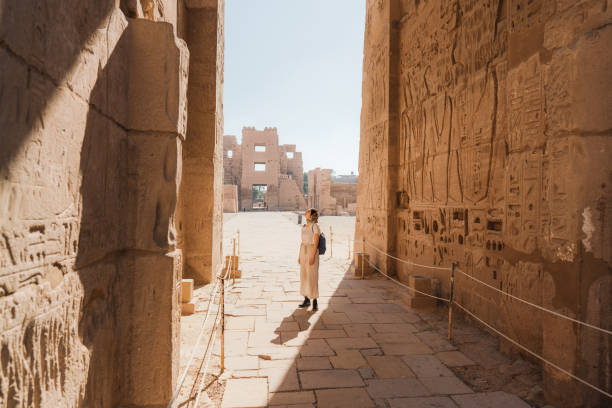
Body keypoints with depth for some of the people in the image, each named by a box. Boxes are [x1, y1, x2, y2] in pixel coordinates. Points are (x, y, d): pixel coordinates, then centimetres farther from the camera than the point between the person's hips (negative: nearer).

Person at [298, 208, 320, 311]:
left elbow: (316, 243, -15)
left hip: (312, 252, -8)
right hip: (304, 252, 8)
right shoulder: (304, 227, 13)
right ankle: (306, 299, 19)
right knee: (304, 275, 9)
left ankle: (315, 302, 2)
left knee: (312, 276, -6)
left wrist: (312, 256, -21)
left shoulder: (315, 226, -10)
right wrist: (299, 256, 13)